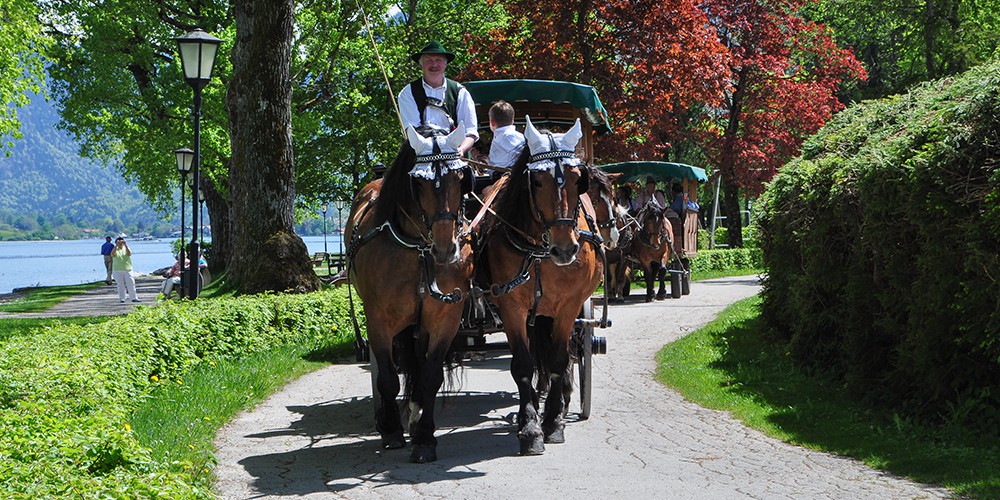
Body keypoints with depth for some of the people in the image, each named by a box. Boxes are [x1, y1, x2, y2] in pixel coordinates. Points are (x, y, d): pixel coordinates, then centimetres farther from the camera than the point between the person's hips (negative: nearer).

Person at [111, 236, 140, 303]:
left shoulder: (126, 249, 9)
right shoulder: (115, 250, 7)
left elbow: (129, 253, -13)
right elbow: (112, 254, -16)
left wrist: (125, 245, -24)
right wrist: (116, 246, -26)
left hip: (127, 269, 1)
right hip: (117, 270, -1)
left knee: (131, 283, -3)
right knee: (120, 285, 0)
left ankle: (134, 298, 0)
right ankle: (121, 298, 5)